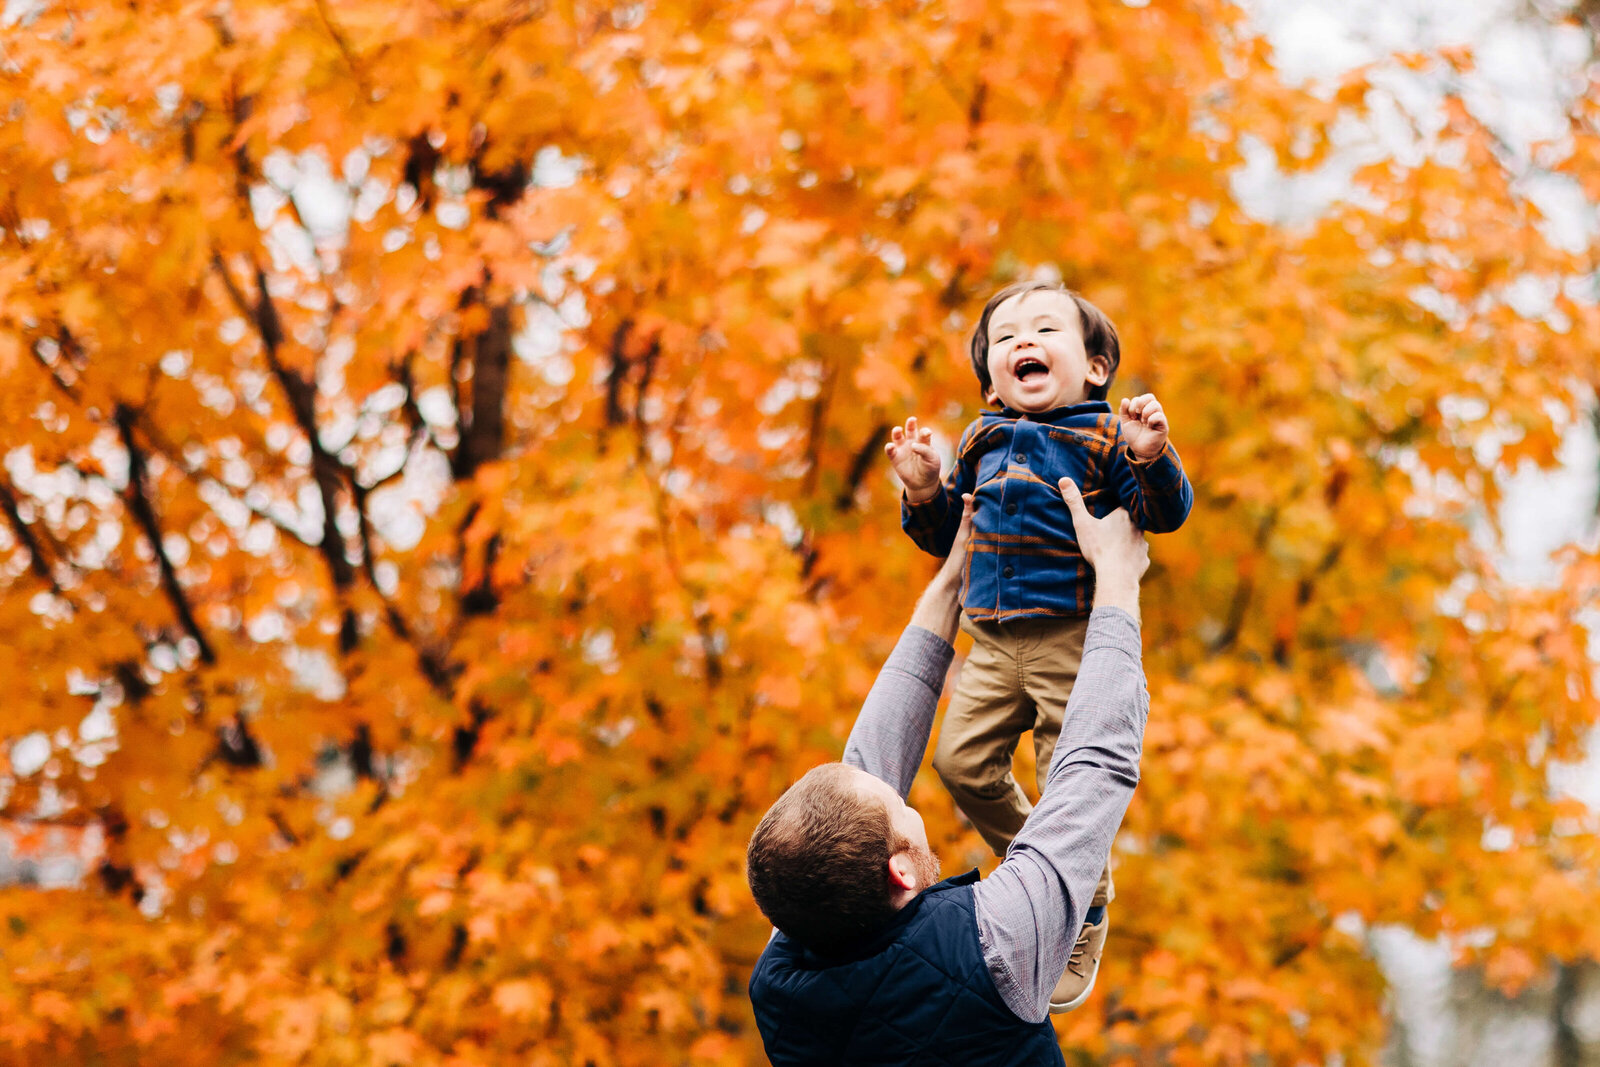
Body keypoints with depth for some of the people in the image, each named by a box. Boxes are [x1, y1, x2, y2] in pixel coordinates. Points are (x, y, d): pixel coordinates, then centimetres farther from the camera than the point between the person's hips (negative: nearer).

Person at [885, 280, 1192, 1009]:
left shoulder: (1103, 437, -6)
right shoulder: (981, 443, 10)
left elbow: (1164, 514, -14)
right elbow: (945, 535, 18)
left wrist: (1151, 459, -31)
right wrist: (923, 490, -1)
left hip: (1072, 641, -6)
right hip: (994, 641, 6)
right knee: (961, 760, 5)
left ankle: (1082, 928, 19)